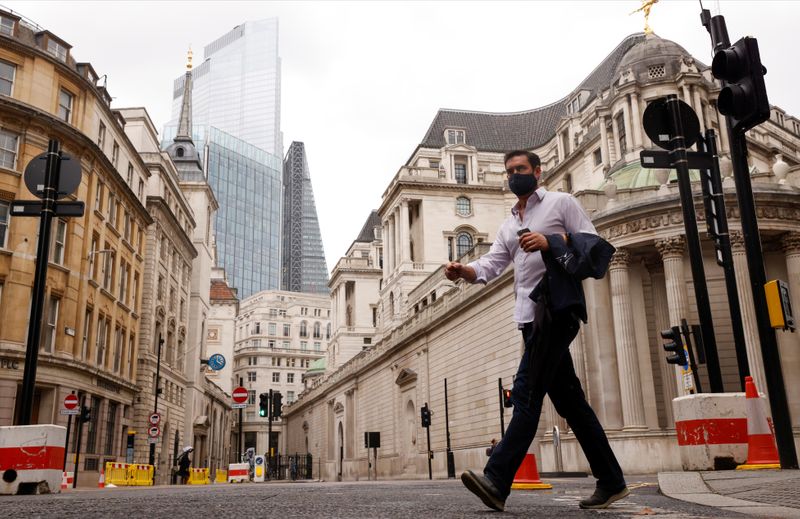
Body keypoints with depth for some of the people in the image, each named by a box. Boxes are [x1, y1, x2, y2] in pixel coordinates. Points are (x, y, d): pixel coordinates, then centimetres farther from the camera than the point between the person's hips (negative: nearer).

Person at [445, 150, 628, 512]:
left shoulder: (561, 203, 9)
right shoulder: (509, 226, 27)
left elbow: (593, 243, -1)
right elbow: (491, 265, 14)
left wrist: (551, 241, -17)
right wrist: (464, 271, -7)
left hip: (557, 304, -7)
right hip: (530, 315, 8)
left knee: (527, 393, -17)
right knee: (568, 398, 8)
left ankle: (497, 481, -22)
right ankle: (611, 482, 15)